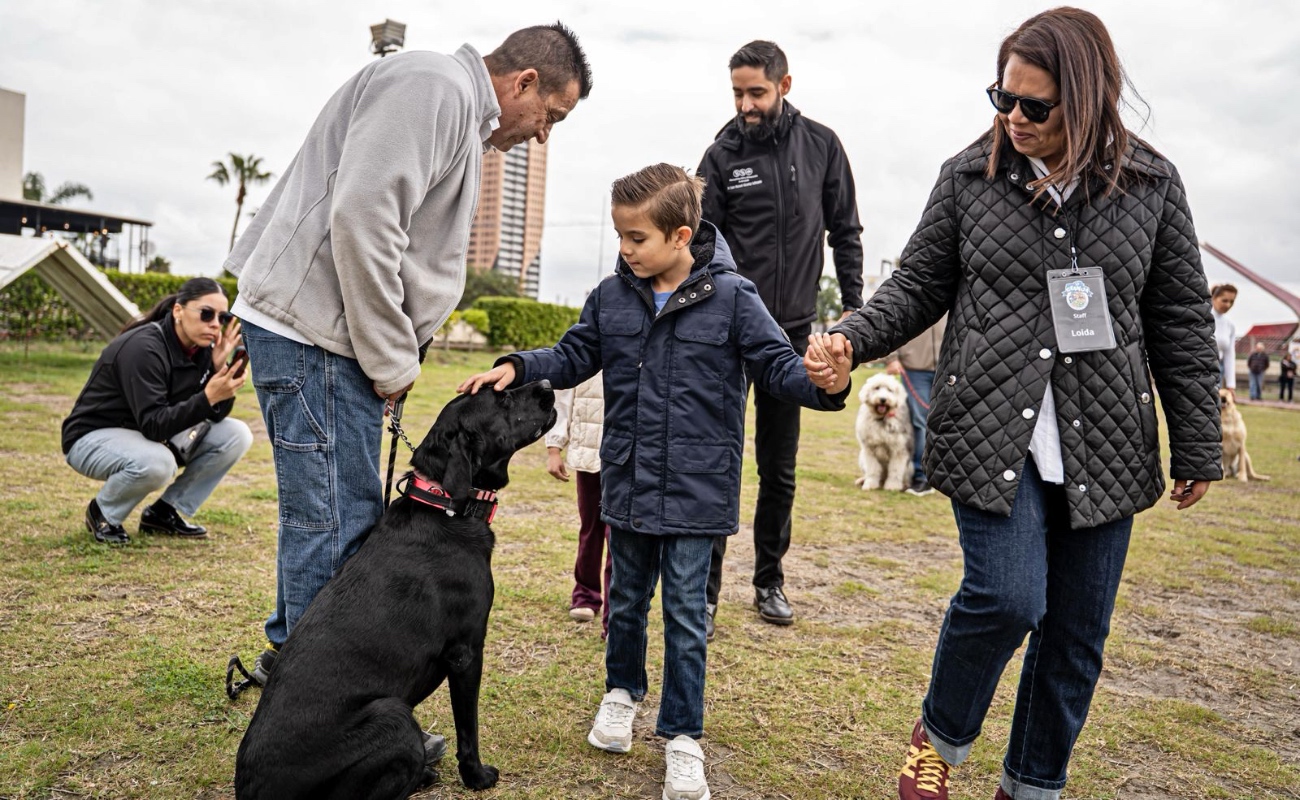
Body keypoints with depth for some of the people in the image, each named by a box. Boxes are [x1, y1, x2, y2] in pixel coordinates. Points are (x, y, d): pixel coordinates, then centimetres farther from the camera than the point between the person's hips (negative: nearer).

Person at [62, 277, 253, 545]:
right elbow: (154, 426, -31)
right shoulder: (143, 348, -27)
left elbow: (215, 416, -7)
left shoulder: (201, 349, -6)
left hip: (147, 437, 7)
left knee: (237, 435, -10)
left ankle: (164, 512, 3)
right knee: (157, 463, -39)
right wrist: (208, 397, -43)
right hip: (93, 438, -7)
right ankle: (102, 512, -5)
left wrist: (219, 367, -22)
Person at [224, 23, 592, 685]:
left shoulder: (462, 115, 22)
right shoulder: (436, 84, -12)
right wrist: (392, 361, -16)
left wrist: (395, 356, 11)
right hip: (313, 329, -10)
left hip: (334, 336, 10)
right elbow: (360, 218, -24)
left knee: (323, 517, 18)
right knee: (336, 524, -5)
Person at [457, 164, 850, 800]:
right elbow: (573, 356, 11)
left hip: (694, 491, -4)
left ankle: (681, 735, 22)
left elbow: (777, 364, -10)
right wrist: (517, 368, -4)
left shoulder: (730, 297, -10)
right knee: (626, 598, 20)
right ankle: (622, 690, 45)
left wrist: (823, 384, -31)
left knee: (685, 615, 5)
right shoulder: (611, 296, 1)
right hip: (627, 485, 4)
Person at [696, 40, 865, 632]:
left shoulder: (821, 146, 4)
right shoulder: (722, 155, -2)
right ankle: (704, 590, 6)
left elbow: (845, 232, 9)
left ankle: (770, 581, 25)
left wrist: (853, 308, 3)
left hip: (793, 330, 2)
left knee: (779, 468, 11)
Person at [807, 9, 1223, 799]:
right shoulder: (969, 177, 2)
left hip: (1106, 441, 2)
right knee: (1007, 597, -15)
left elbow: (1181, 320, 7)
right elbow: (919, 287, 7)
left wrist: (1198, 444, 7)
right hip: (992, 429, -2)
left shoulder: (1151, 183, 4)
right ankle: (941, 736, 16)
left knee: (1077, 629, 8)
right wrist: (853, 337, -12)